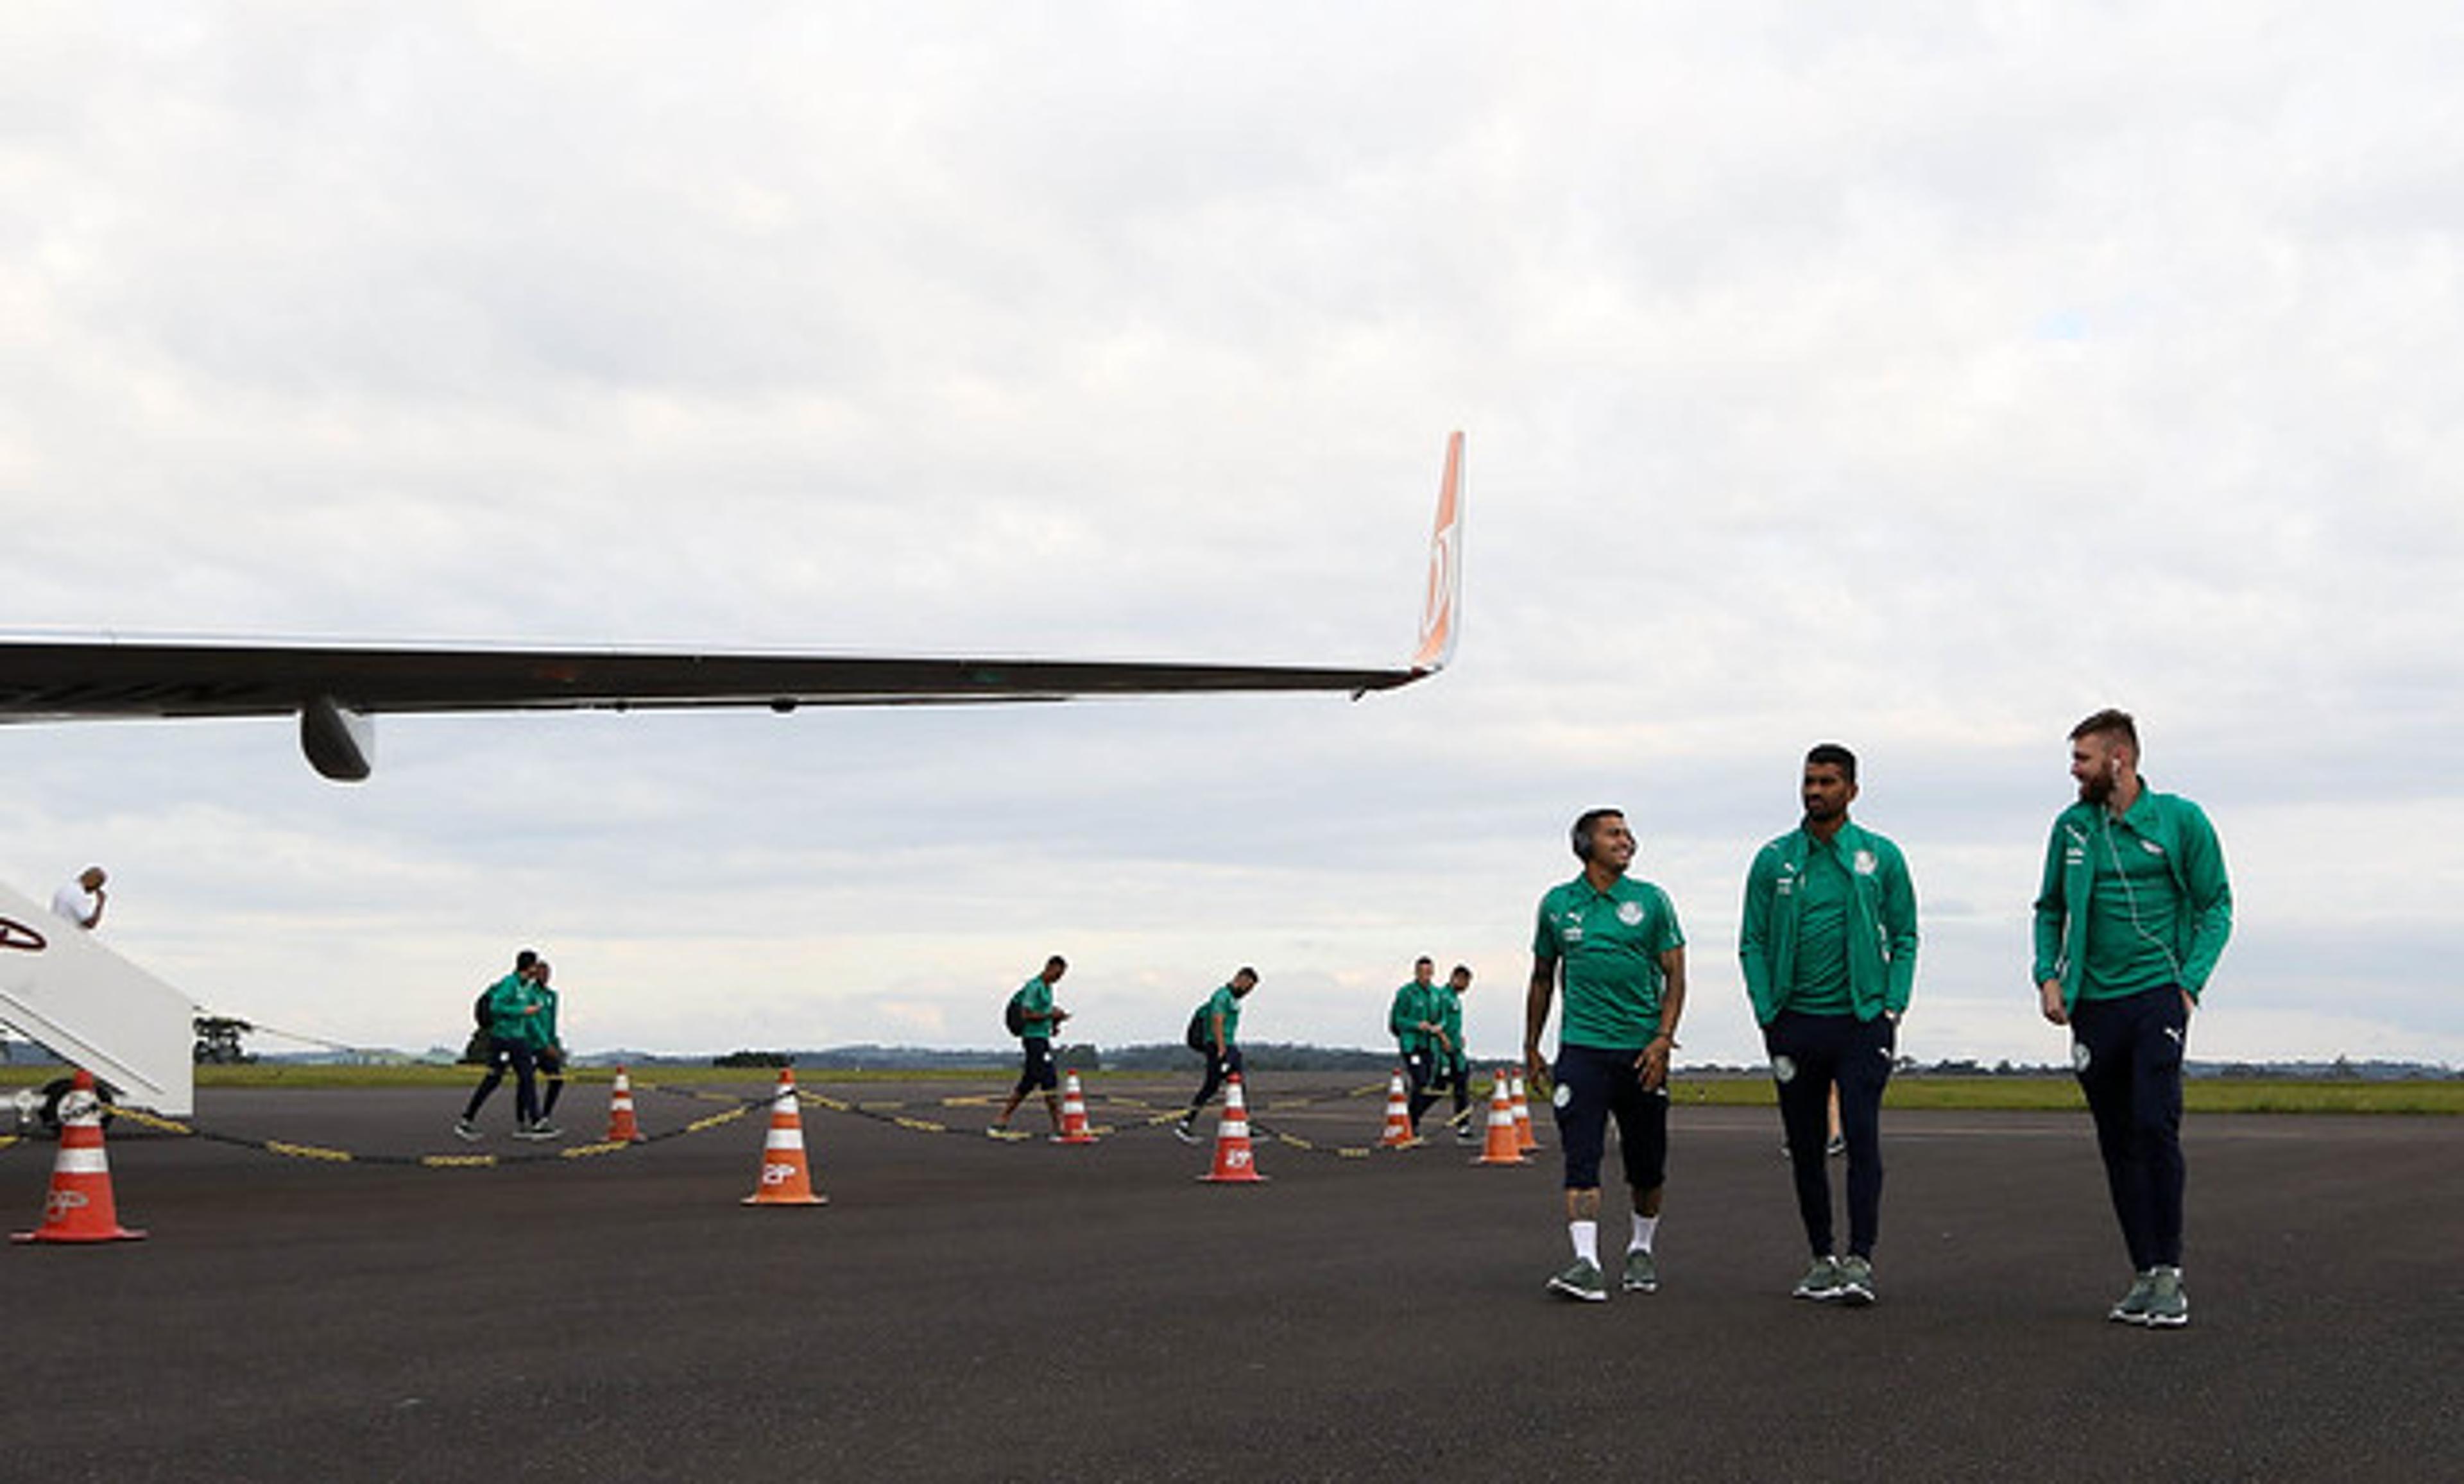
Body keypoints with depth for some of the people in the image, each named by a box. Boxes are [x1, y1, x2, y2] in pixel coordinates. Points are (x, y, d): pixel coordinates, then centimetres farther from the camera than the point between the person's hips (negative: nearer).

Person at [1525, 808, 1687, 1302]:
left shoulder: (1651, 901, 4)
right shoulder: (1557, 904, 8)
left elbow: (1674, 976, 2)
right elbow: (1543, 978, 17)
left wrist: (1663, 1039, -11)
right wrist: (1531, 1048, 16)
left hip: (1642, 1050, 0)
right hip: (1582, 1047, 0)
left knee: (1646, 1164, 9)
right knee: (1581, 1158, -12)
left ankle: (1642, 1248, 29)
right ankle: (1585, 1261, -18)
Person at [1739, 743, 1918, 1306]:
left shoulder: (1881, 857, 3)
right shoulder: (1774, 860, 6)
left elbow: (1904, 937, 6)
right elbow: (1753, 943, 7)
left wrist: (1892, 1009, -4)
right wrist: (1767, 1015, -2)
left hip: (1862, 1021, -2)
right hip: (1796, 1023, 2)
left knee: (1861, 1135, -13)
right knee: (1805, 1146, 6)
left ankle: (1860, 1259, -12)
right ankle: (1823, 1257, 17)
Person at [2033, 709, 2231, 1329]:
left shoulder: (2180, 819, 0)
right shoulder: (2072, 827, 9)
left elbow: (2215, 906, 4)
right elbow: (2050, 910, 16)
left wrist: (2190, 982, -7)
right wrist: (2049, 976, 1)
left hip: (2157, 996, -4)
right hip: (2094, 1003, 4)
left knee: (2154, 1124, -16)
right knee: (2118, 1144, 6)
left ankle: (2169, 1271, -8)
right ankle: (2144, 1274, 14)